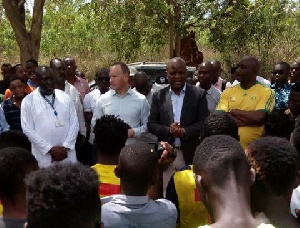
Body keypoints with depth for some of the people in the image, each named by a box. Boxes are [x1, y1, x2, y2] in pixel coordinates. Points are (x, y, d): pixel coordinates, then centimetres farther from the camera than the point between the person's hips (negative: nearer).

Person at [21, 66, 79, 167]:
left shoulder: (65, 97, 8)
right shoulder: (28, 101, 0)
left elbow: (74, 123, 6)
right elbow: (28, 129, -5)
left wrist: (66, 147, -6)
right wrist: (50, 149, -10)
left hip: (67, 155, 2)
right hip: (44, 157, -2)